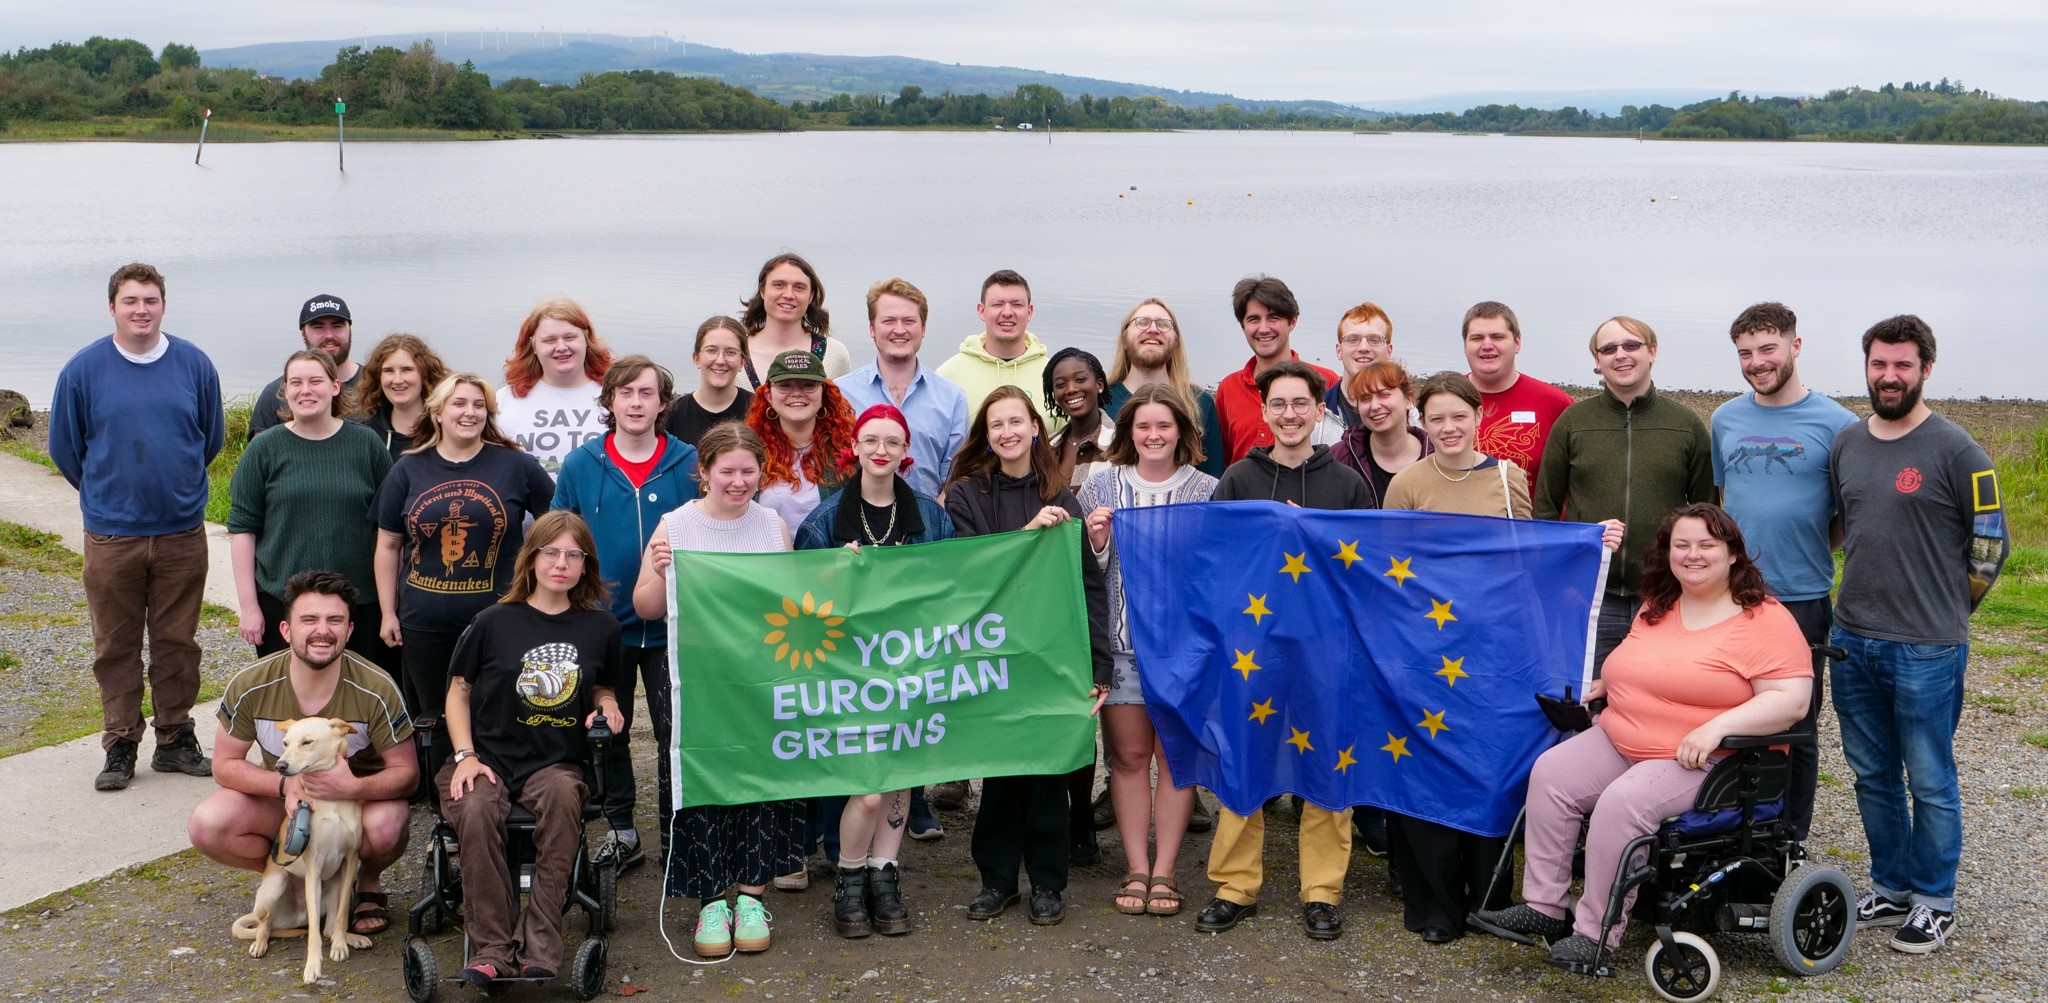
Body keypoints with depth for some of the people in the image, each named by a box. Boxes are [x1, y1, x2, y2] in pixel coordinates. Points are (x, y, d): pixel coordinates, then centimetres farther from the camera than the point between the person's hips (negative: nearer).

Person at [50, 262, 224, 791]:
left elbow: (213, 436, 14)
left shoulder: (195, 364, 0)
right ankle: (120, 746, 16)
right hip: (111, 536, -1)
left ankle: (175, 740, 20)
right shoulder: (82, 370, -3)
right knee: (115, 647, 6)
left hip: (182, 533, 1)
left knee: (177, 643, 8)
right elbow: (64, 446, 9)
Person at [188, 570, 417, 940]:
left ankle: (369, 881, 2)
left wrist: (354, 787, -40)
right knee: (207, 826, -25)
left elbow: (407, 773, -18)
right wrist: (287, 784, -27)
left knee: (385, 827, -36)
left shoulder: (376, 690, -23)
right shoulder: (249, 685, -17)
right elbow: (226, 765, -7)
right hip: (281, 799, 2)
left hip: (359, 799, -2)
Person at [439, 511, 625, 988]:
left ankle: (538, 947, -32)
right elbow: (459, 691, 9)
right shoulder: (495, 621, 3)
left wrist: (606, 704, 0)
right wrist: (465, 756, -4)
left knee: (563, 796, -36)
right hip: (488, 756, -1)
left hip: (555, 762, 1)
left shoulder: (599, 626, 10)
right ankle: (491, 949, -27)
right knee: (477, 811, -35)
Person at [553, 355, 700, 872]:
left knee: (675, 733, 5)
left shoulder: (689, 464, -3)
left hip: (670, 628, -1)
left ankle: (677, 833, 19)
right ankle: (620, 831, 27)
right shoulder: (580, 466, -1)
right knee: (607, 734, 13)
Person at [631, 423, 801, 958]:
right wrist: (659, 573, -18)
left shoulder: (774, 524, 6)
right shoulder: (675, 526, -2)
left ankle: (751, 895, 14)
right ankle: (711, 901, 10)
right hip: (698, 679, -2)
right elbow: (647, 609, 1)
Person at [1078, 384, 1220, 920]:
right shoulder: (1100, 488, 6)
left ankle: (1166, 869, 12)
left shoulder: (1207, 491, 4)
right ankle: (1136, 867, 13)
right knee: (1129, 754, 3)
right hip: (1121, 639, 1)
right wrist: (1095, 541, -10)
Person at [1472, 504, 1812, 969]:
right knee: (1551, 773, -13)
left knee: (1622, 803, -30)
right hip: (1619, 740, 8)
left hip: (1703, 759, -8)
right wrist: (1606, 683, 12)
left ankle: (1596, 934, -19)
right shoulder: (1657, 608, 15)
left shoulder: (1765, 619, -9)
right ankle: (1545, 907, -8)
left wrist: (1716, 726, -28)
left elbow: (1791, 700, -18)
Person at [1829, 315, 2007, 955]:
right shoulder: (1846, 444, 8)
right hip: (1852, 640, 6)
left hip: (1926, 652, -5)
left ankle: (1935, 902, 17)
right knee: (1872, 776, 14)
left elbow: (1990, 543, -3)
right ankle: (1891, 887, 29)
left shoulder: (1955, 450, -8)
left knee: (1930, 781, 4)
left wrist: (1944, 610, 2)